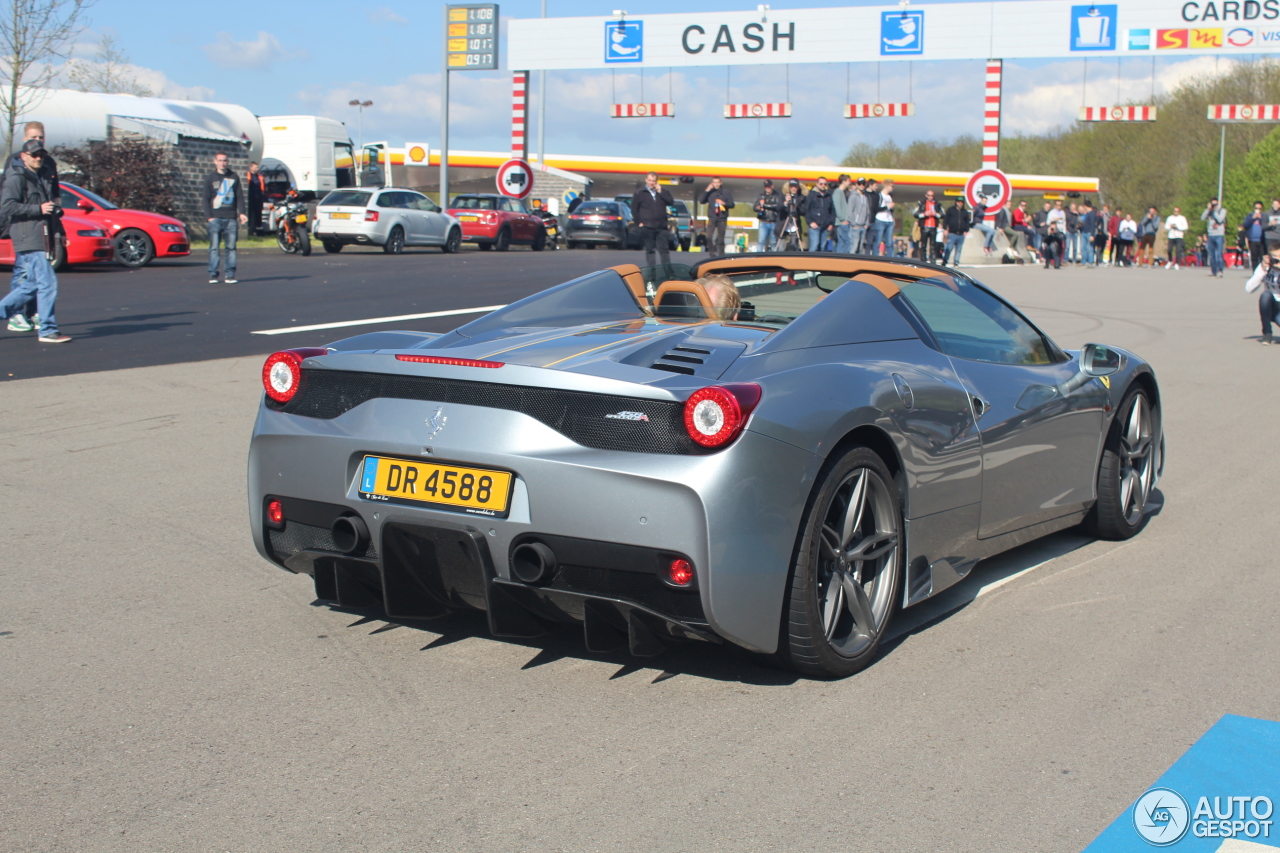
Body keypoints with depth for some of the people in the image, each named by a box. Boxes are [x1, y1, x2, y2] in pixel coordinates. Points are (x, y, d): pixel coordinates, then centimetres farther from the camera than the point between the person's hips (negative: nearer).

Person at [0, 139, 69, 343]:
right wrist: (39, 209, -19)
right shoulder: (17, 178, -7)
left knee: (32, 285, 12)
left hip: (43, 239, 9)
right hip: (28, 239, -9)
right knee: (47, 283, -11)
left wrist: (59, 232, 25)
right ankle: (48, 330, -8)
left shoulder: (44, 176, 20)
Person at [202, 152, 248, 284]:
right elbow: (205, 199, 5)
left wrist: (241, 213, -1)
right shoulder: (210, 178, 7)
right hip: (216, 218, -2)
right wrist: (209, 216, -5)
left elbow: (240, 196, 12)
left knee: (231, 247, 0)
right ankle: (213, 275, -3)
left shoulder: (234, 177, 11)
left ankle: (229, 274, 2)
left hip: (231, 218, 2)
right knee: (214, 247, -6)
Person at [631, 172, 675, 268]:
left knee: (664, 249, 2)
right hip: (647, 227, -2)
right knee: (649, 250, 4)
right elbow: (634, 209, 4)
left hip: (661, 227, 2)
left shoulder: (663, 191, 10)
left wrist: (661, 192, -9)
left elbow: (671, 202, -3)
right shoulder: (639, 193, 3)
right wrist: (639, 222, -2)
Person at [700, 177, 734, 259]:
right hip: (712, 219, 1)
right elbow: (702, 201, -3)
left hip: (722, 219, -1)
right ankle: (712, 253, -2)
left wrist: (724, 203, -14)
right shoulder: (710, 192, 5)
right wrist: (706, 191, -11)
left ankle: (721, 255, 10)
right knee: (709, 237, -11)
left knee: (721, 239, 3)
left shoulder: (725, 192, 3)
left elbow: (732, 205, 4)